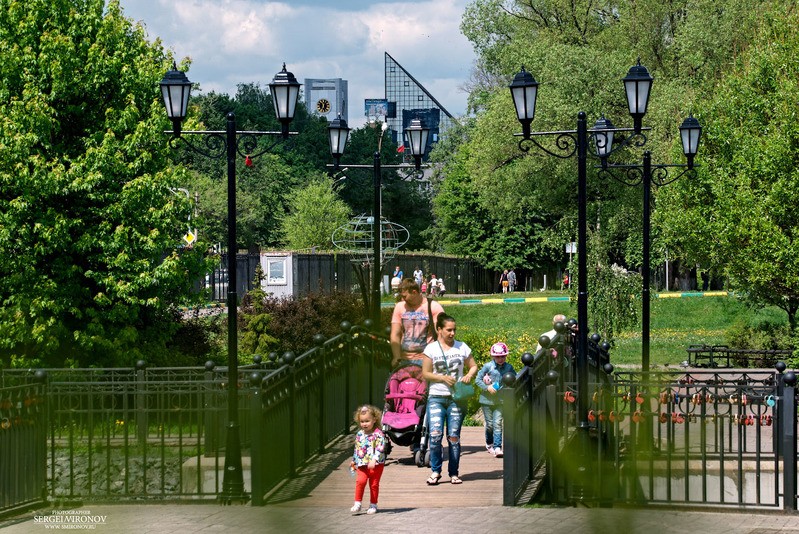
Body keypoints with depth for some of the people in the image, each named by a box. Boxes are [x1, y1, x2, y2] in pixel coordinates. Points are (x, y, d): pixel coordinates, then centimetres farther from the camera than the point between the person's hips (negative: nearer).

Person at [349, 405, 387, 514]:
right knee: (360, 481, -13)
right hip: (362, 464, 4)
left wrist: (374, 460, -31)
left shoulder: (378, 434, -12)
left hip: (376, 464, -4)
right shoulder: (359, 434, 8)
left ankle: (373, 505, 17)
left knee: (374, 484, 5)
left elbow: (380, 449, -20)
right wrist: (354, 461, 28)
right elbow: (357, 449, 21)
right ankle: (357, 503, -8)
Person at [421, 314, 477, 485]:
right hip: (436, 397, -1)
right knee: (435, 434, -14)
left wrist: (469, 375, -5)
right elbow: (425, 373, 3)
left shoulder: (462, 347, 8)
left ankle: (454, 473, 8)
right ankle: (435, 471, 0)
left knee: (454, 436, 0)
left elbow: (473, 366, 16)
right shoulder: (431, 349, 3)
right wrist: (442, 378, -12)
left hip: (457, 398, 1)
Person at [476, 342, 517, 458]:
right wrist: (487, 387, -15)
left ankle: (497, 448, -9)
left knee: (498, 424, -8)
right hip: (487, 400, -1)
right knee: (489, 424, 8)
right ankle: (489, 444, 31)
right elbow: (477, 380, -2)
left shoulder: (509, 368, 0)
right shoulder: (488, 366, -6)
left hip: (500, 400, 1)